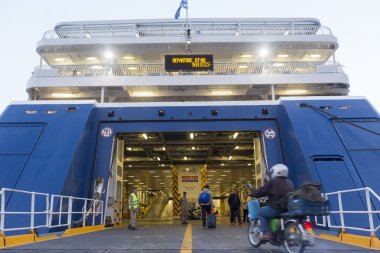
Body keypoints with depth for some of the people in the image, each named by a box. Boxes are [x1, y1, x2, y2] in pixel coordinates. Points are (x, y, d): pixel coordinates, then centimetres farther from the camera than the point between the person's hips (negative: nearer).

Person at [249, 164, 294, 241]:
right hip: (289, 208, 8)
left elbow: (261, 191, -7)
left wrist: (252, 194, 11)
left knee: (261, 212, 9)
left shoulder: (272, 182, -9)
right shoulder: (289, 183, 14)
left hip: (277, 208, -8)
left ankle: (266, 233, -2)